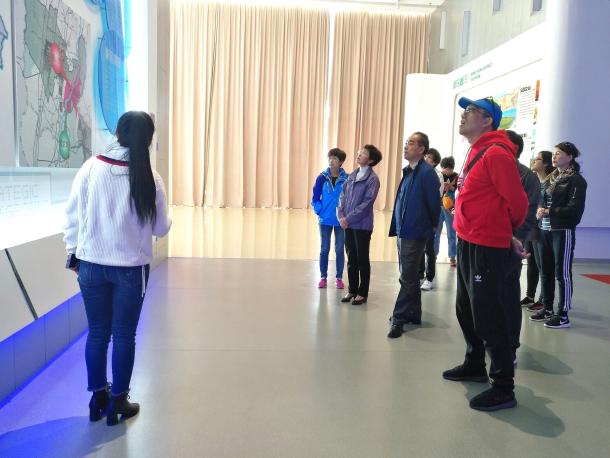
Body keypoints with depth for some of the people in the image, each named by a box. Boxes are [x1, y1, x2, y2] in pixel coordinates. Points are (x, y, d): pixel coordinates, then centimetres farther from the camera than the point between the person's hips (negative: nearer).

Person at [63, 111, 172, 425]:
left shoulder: (90, 168, -5)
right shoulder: (150, 178, -10)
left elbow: (72, 216, -1)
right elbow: (160, 228, -3)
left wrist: (73, 253, 12)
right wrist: (161, 219, 19)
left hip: (91, 265, 2)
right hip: (131, 268, -2)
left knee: (97, 333, 16)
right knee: (124, 335, 11)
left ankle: (98, 398, 29)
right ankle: (117, 402, 23)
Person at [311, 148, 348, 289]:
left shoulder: (346, 179, -7)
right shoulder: (322, 177, -2)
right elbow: (315, 198, 3)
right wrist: (319, 211, -8)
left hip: (341, 220, -1)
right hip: (325, 220, 1)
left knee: (339, 249, 8)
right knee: (324, 249, 10)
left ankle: (339, 278, 21)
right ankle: (323, 277, 22)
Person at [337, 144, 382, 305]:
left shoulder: (372, 179, -9)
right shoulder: (352, 175, 10)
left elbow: (367, 203, -15)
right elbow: (343, 196, 9)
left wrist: (349, 218, -15)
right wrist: (341, 215, -6)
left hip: (362, 225, -6)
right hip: (348, 224, 6)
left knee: (362, 260, 4)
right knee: (351, 259, 13)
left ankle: (362, 293, 15)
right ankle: (352, 290, 25)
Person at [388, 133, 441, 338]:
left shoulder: (427, 172, -15)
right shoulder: (408, 171, 11)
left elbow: (434, 203, -13)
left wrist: (431, 226, -1)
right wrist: (396, 227, 13)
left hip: (416, 234, -9)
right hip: (403, 232, 9)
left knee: (407, 278, -2)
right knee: (410, 276, 17)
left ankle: (399, 318, 6)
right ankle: (413, 315, 29)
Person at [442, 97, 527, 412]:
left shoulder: (496, 153, -16)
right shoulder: (476, 152, 14)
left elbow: (517, 202, -15)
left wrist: (507, 230, 2)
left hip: (486, 247, -10)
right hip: (467, 243, 10)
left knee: (487, 316, -4)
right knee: (466, 309, 20)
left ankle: (503, 388, 9)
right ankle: (475, 365, 37)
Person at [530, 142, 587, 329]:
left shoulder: (576, 180, -6)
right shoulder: (551, 178, 14)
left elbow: (575, 209, -13)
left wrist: (548, 211, -14)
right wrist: (540, 211, -4)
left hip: (563, 231, -7)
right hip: (545, 230, 7)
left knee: (562, 273, -2)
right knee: (546, 271, 11)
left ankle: (563, 315, 5)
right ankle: (547, 309, 23)